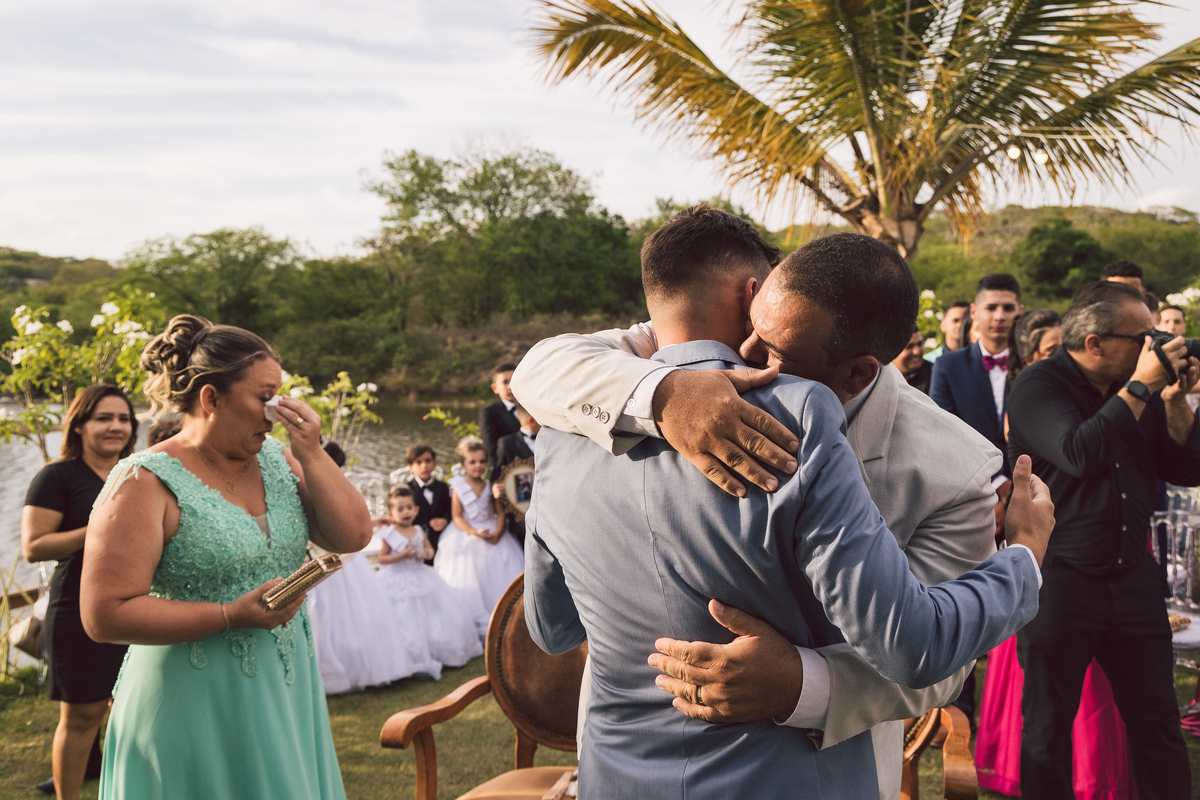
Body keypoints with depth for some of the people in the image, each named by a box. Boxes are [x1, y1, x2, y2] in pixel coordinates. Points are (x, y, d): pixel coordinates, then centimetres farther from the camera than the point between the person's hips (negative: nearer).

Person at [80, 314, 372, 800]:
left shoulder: (277, 459, 5)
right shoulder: (147, 483, -13)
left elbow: (354, 536, 1)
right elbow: (105, 615, -17)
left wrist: (312, 455, -9)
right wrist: (232, 615, -21)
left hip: (286, 696, 6)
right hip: (195, 711, -6)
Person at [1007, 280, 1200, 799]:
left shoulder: (1139, 390, 7)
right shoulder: (1038, 386, -10)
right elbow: (1080, 454, -28)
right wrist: (1140, 387, -21)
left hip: (1133, 578, 5)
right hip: (1058, 581, -5)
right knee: (1048, 729, 6)